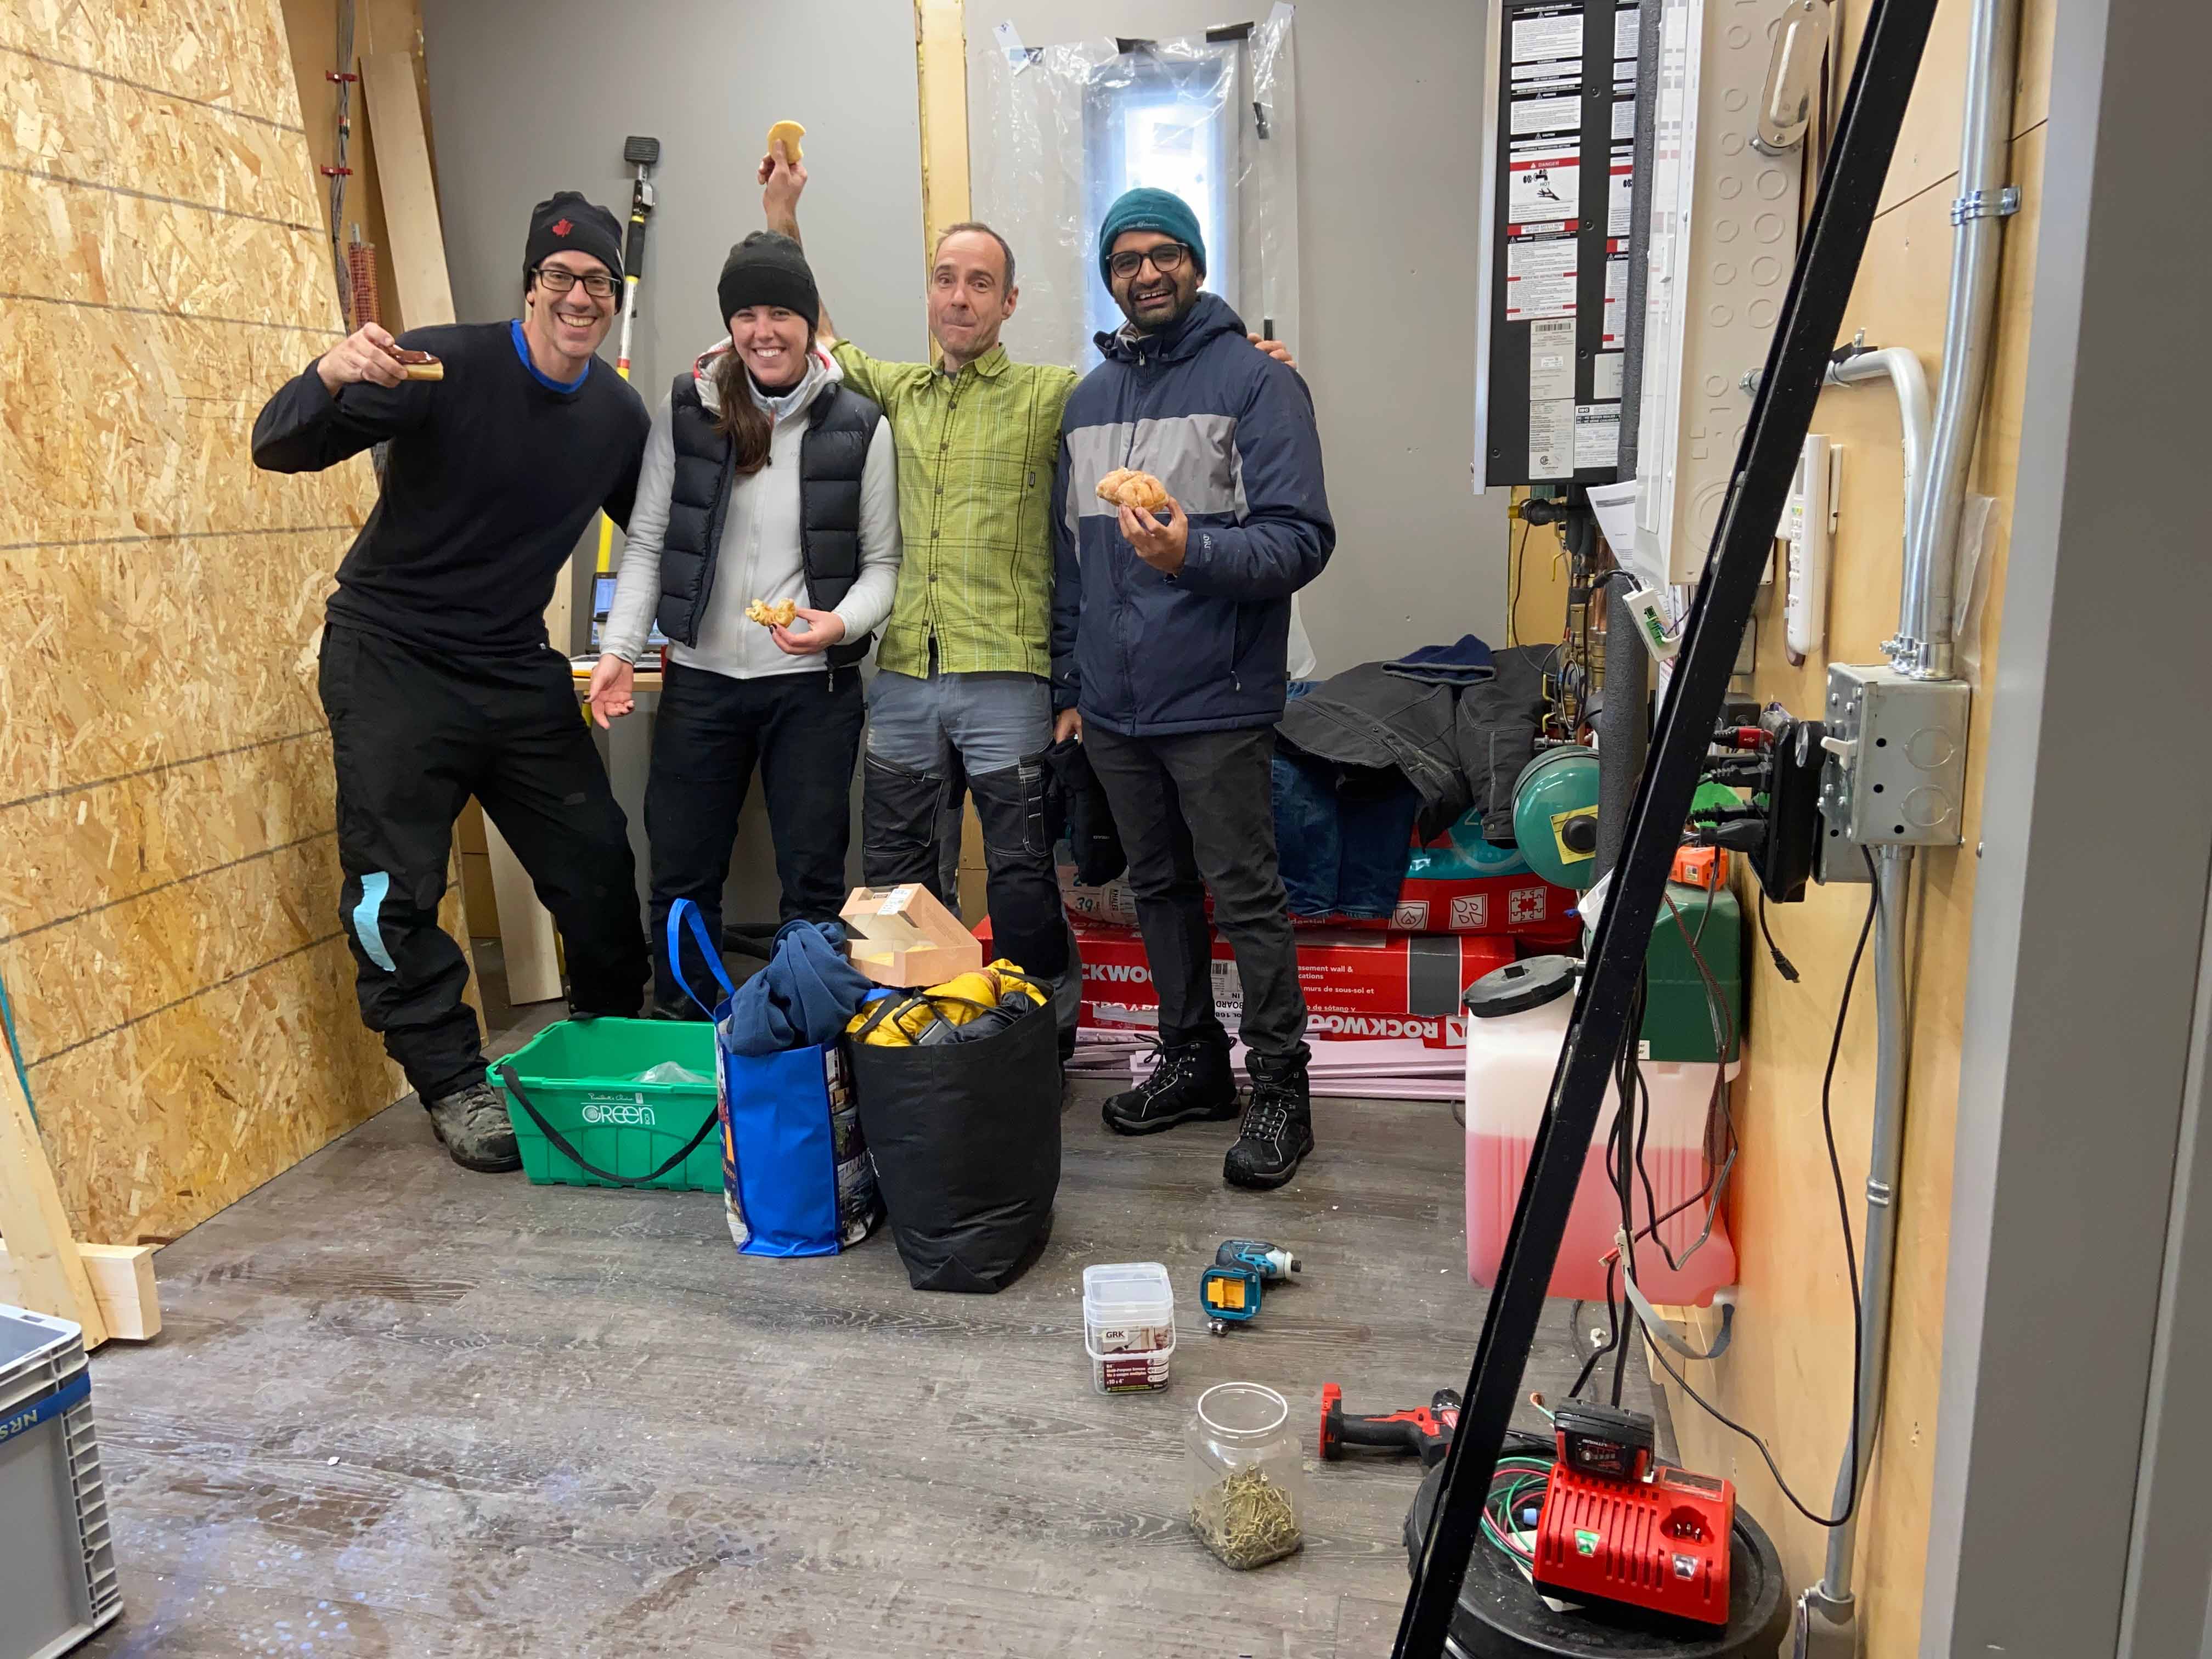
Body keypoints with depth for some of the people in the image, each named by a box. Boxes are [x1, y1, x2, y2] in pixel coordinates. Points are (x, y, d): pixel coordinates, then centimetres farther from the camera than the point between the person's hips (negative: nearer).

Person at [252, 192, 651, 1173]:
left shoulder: (616, 415, 1)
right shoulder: (450, 366, -15)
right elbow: (280, 450, -17)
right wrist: (328, 379, -38)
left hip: (515, 667, 5)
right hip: (392, 659, -4)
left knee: (596, 861, 8)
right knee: (396, 890, -4)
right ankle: (453, 1085, 13)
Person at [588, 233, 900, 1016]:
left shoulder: (859, 425, -1)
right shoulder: (686, 410, 1)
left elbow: (882, 560, 1)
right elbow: (646, 541, 3)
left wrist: (843, 623, -18)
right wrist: (620, 647, -8)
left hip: (813, 685, -1)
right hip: (701, 678, 2)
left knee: (814, 879, 6)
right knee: (682, 875, 9)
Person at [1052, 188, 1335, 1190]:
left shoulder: (1256, 381, -5)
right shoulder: (1088, 397, 15)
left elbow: (1302, 539, -12)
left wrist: (1193, 553, -29)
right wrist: (1070, 684, 16)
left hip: (1216, 703, -6)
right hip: (1112, 707, 6)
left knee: (1247, 896, -1)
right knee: (1159, 888, 15)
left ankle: (1280, 1089, 11)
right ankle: (1191, 1061, 30)